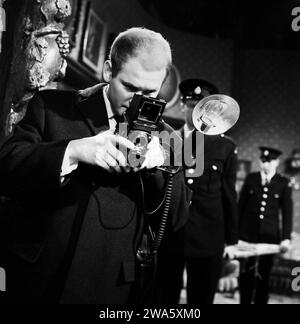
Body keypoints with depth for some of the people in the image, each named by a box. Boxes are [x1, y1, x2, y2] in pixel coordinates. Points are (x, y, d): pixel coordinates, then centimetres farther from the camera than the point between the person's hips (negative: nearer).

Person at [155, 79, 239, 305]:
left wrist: (231, 240, 6)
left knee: (201, 300, 11)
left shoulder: (225, 147, 4)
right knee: (164, 299, 9)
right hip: (166, 236, 0)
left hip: (208, 239, 0)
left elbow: (229, 195, 6)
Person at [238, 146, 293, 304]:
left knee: (263, 275, 5)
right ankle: (244, 301, 19)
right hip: (248, 233, 1)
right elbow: (240, 206, 6)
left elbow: (287, 212, 0)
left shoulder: (283, 183, 2)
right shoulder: (251, 179, 5)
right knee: (246, 273, 5)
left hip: (270, 236, -1)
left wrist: (286, 238, -8)